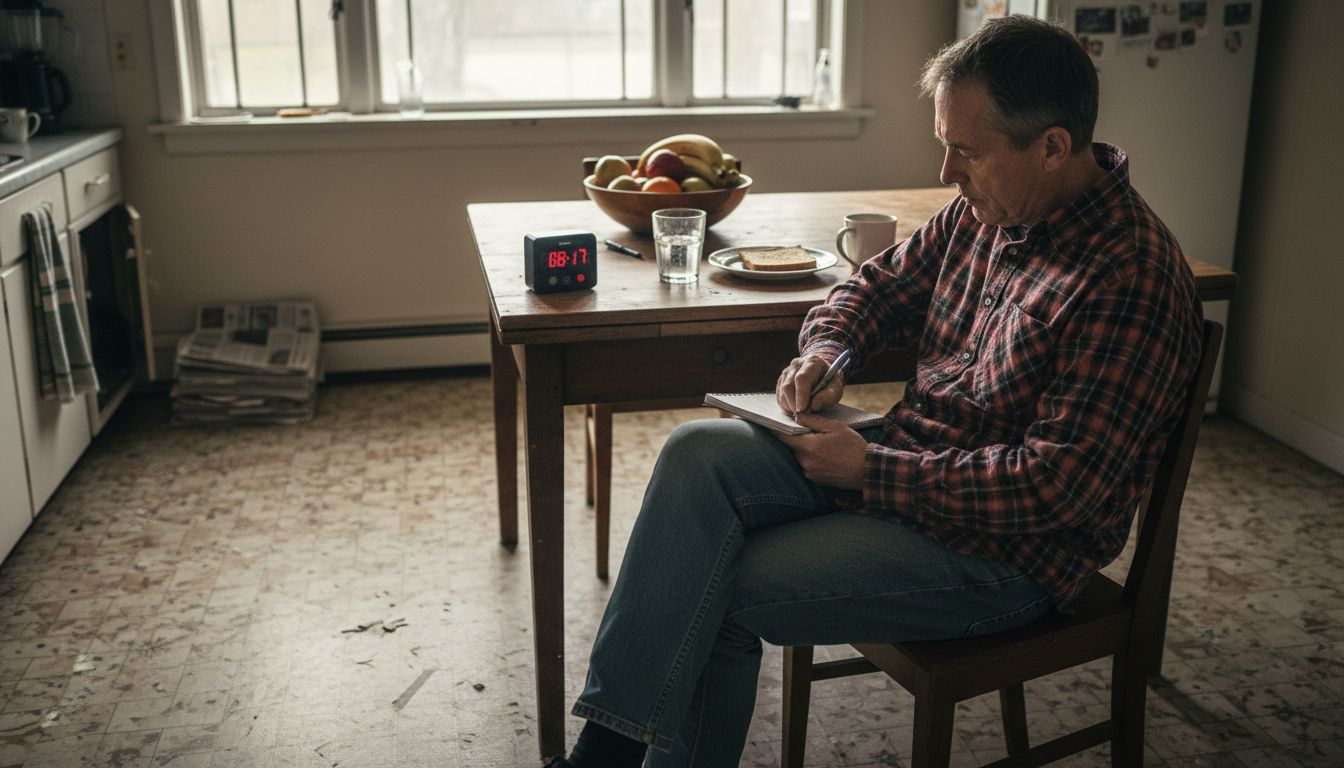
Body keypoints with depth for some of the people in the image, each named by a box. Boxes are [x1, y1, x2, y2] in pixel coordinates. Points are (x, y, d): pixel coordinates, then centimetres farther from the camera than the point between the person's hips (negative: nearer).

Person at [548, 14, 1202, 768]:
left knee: (722, 595, -16)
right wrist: (825, 350, -5)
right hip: (900, 455, 8)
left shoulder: (1133, 281, -23)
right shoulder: (985, 209, 3)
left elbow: (1056, 486, -26)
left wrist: (871, 470, -22)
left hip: (1005, 550, -8)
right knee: (700, 452, -14)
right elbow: (880, 284, 18)